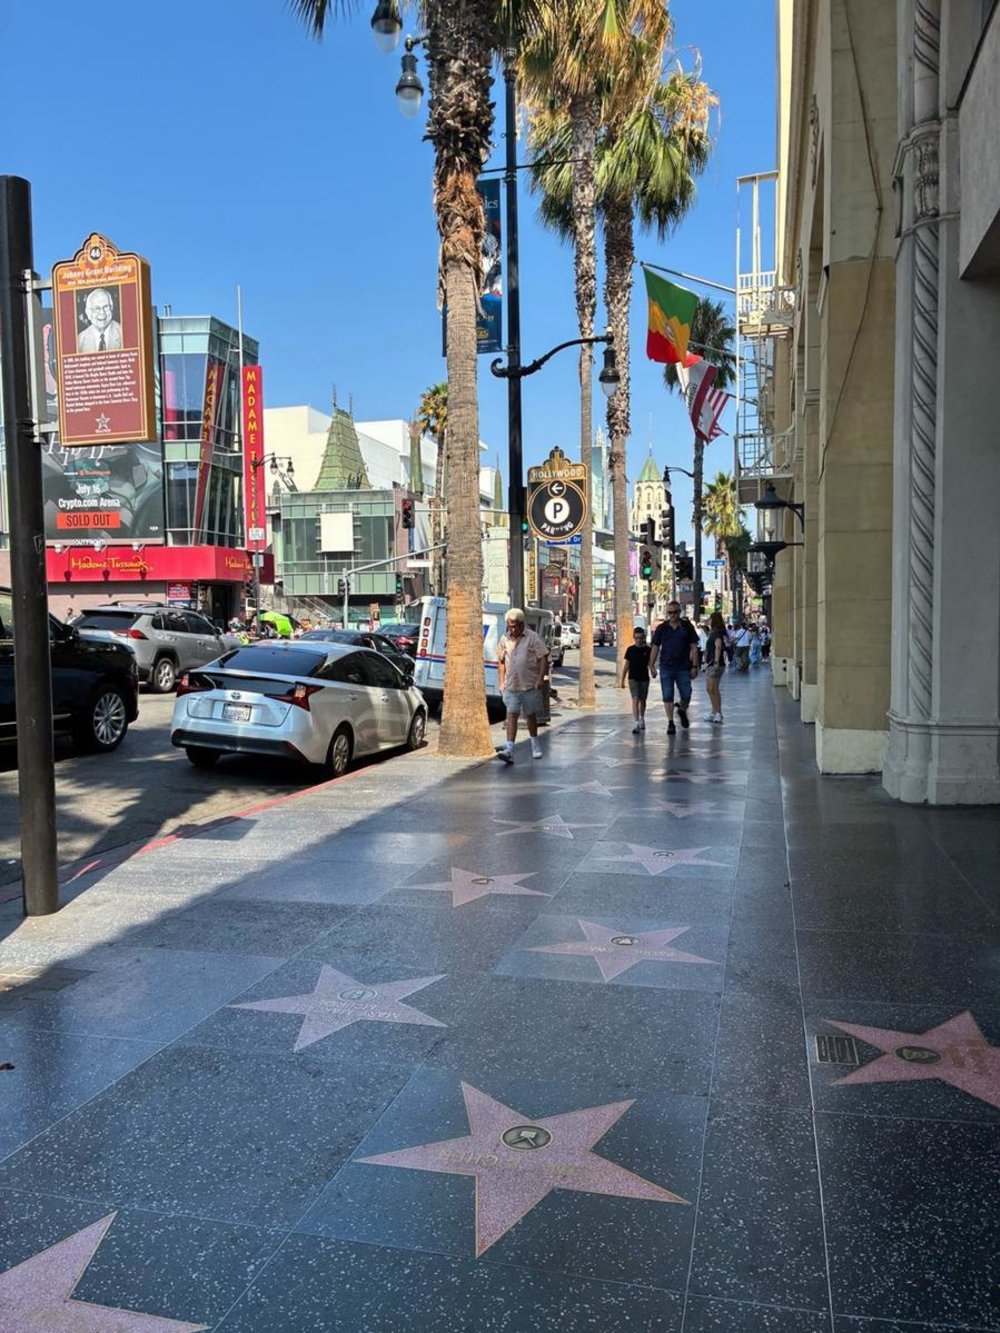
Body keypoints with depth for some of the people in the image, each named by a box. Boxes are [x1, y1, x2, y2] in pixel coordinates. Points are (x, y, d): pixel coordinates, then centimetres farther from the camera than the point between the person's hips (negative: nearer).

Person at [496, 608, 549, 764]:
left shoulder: (532, 637, -5)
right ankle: (509, 750, -15)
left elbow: (543, 658, -6)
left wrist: (540, 679, -14)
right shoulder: (504, 640, 6)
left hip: (530, 685, -2)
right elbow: (501, 661, 14)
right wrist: (501, 682, 9)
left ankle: (535, 745, 31)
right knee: (511, 715, -7)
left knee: (531, 715, 12)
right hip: (511, 686, 2)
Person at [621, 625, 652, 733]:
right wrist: (622, 679, 4)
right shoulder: (630, 649, -1)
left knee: (642, 700, 14)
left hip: (644, 678, 1)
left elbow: (649, 663, 4)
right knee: (635, 700, -12)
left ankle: (642, 719, 36)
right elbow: (626, 665, 4)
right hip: (633, 678, -1)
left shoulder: (647, 650, -1)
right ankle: (636, 724, -17)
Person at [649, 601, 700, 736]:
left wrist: (694, 666, -3)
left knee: (686, 695, 2)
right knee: (667, 697, -2)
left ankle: (682, 711, 33)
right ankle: (670, 723, 4)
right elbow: (655, 647, 8)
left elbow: (694, 647, 3)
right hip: (666, 668, 0)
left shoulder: (687, 627, 3)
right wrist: (652, 666, 2)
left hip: (683, 668, 0)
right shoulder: (661, 628, 5)